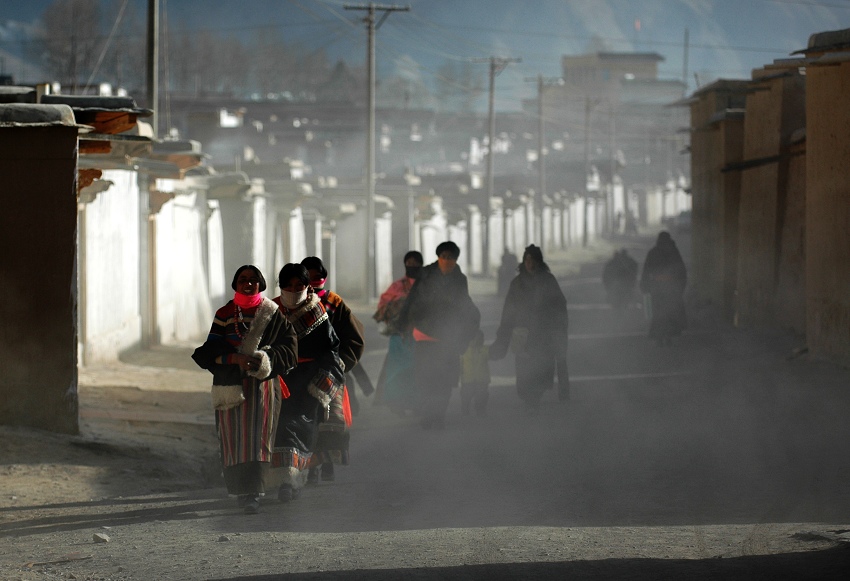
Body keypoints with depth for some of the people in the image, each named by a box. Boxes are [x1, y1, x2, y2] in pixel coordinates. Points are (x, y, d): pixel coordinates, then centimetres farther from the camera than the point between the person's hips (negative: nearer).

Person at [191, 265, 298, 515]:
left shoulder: (272, 314, 6)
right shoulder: (224, 315, 7)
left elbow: (289, 347, 1)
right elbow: (211, 351, 0)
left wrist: (264, 360, -15)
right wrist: (235, 358, -18)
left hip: (263, 382, -1)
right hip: (231, 385, 1)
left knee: (257, 437, -9)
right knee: (234, 437, -3)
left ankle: (252, 493, -11)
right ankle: (241, 489, 6)